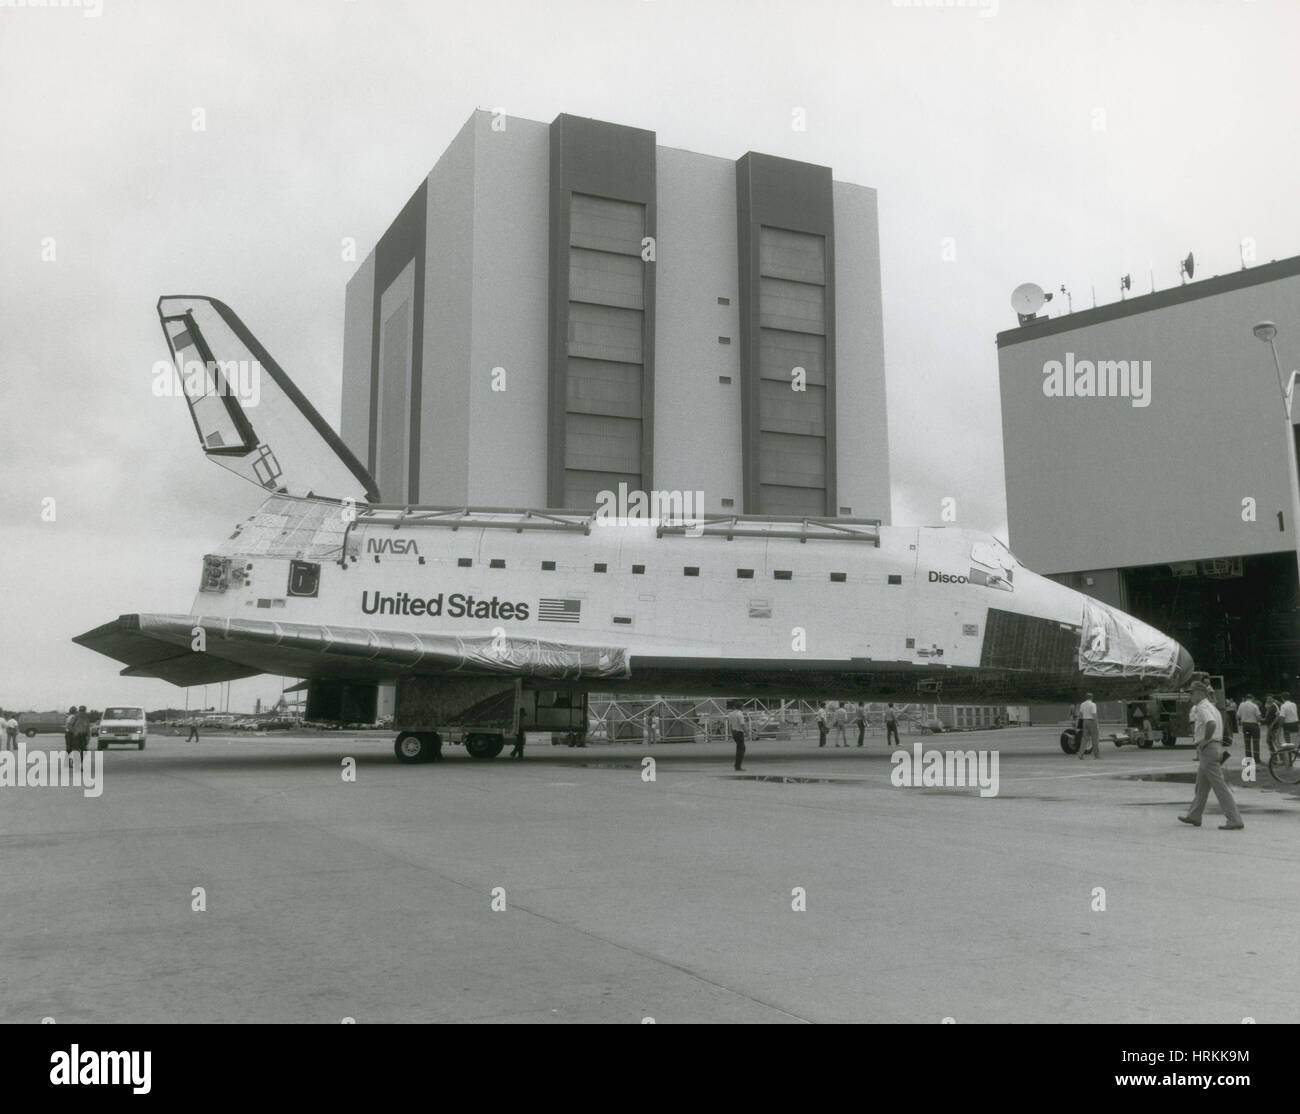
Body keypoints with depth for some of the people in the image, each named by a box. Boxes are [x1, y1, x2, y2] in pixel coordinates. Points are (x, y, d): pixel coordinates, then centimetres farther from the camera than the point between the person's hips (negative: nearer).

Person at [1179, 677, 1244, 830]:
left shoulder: (1202, 707, -15)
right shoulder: (1211, 707, 17)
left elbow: (1211, 724, -33)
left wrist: (1205, 740, -20)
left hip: (1208, 749, -11)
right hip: (1215, 747, 11)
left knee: (1219, 786, -9)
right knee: (1202, 784, 17)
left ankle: (1235, 820, -9)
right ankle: (1194, 816, 26)